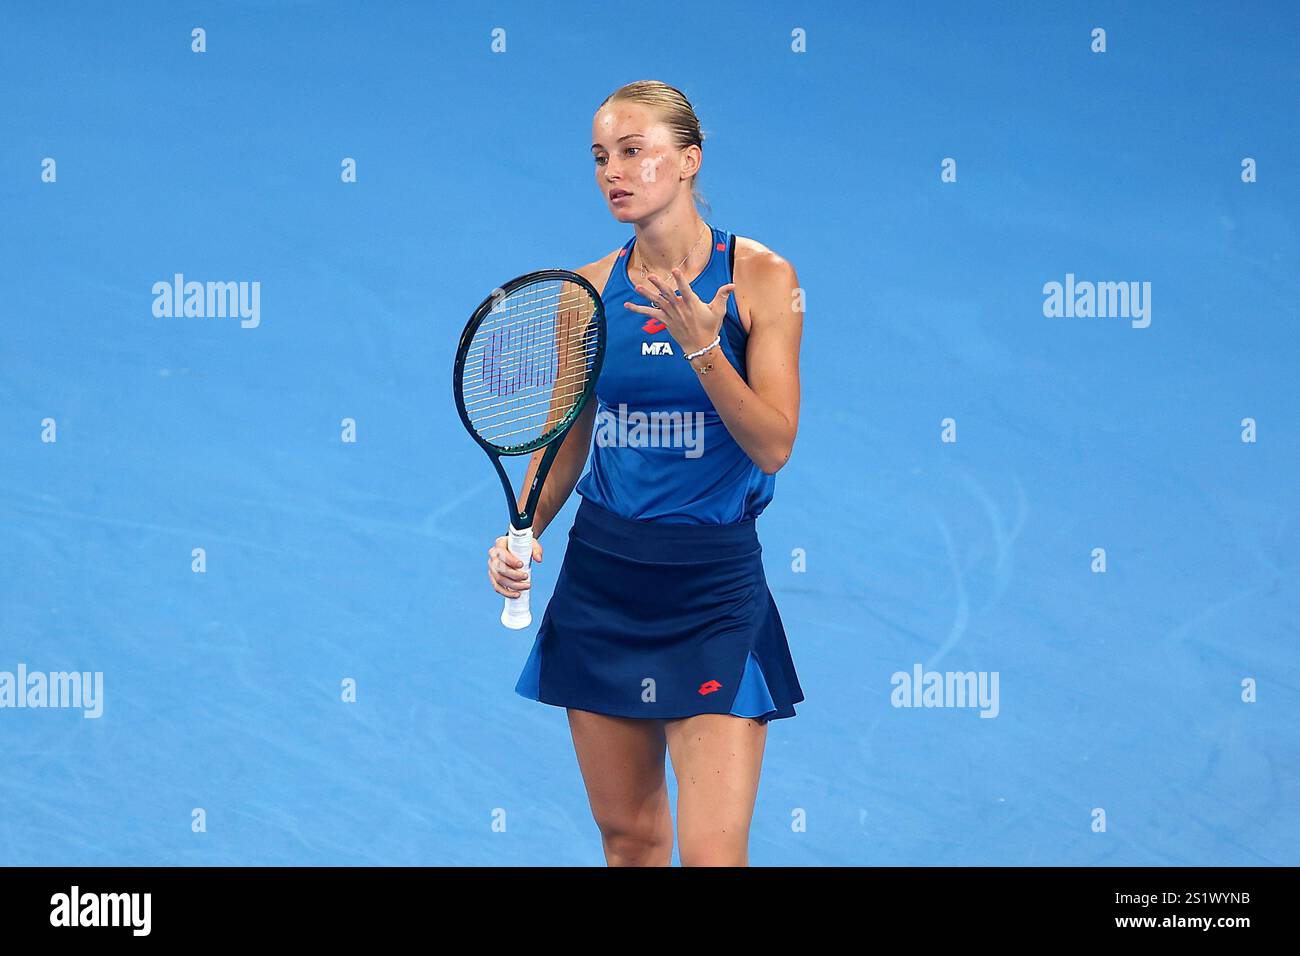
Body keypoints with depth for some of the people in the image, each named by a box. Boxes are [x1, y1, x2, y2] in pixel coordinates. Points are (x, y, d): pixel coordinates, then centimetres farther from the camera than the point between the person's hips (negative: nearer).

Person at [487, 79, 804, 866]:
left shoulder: (760, 277, -6)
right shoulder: (590, 290, 4)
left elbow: (774, 446, -12)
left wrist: (702, 348, -24)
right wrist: (525, 530, -3)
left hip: (715, 581, -4)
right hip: (600, 576, 4)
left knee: (713, 854, -11)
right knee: (628, 834, 10)